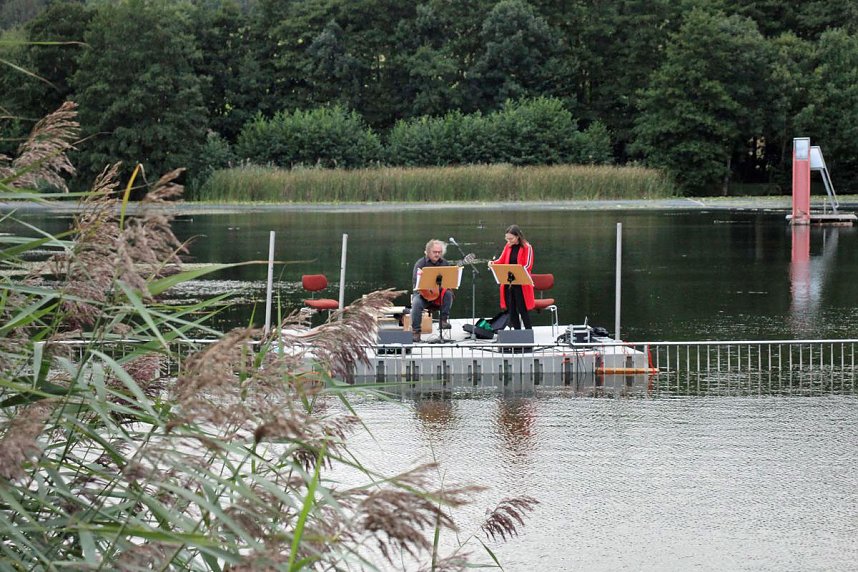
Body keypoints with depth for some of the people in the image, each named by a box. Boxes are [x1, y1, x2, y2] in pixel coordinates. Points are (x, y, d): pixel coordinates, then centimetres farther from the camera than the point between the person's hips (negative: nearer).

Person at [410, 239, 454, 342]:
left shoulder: (445, 263, 7)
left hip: (439, 293, 2)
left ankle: (444, 320, -25)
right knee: (416, 302, -33)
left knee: (448, 294, -29)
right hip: (423, 293, -2)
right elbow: (415, 280, -11)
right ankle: (415, 331, -27)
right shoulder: (421, 263, -1)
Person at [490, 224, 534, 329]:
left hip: (521, 284, -6)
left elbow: (528, 266, -14)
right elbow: (501, 261, 13)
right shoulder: (508, 246, 9)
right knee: (511, 311, 8)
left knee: (522, 310, -4)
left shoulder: (527, 248, -8)